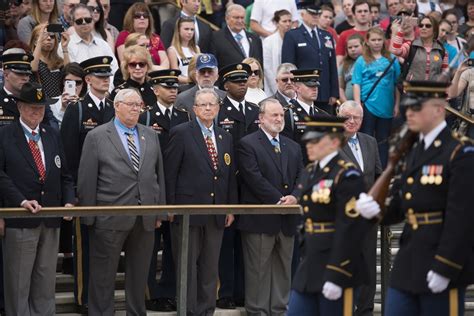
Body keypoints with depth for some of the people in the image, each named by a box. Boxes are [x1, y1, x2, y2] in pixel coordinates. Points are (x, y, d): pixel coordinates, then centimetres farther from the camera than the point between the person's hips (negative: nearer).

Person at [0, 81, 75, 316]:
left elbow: (64, 175, 15)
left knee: (46, 283, 10)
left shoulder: (52, 136, 13)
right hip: (20, 221, -5)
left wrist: (68, 201, -2)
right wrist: (21, 201, -20)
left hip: (50, 220, 5)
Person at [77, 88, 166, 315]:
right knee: (103, 276, 2)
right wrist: (89, 217, -6)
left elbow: (159, 175, 13)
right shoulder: (97, 137, -2)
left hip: (145, 219, 4)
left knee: (139, 275, 11)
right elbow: (87, 179, -4)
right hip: (110, 219, -4)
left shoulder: (151, 136, 12)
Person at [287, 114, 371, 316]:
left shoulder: (347, 175, -13)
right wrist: (304, 258, 18)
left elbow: (349, 229, -18)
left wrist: (336, 277, -21)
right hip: (309, 265, 8)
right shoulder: (311, 172, 13)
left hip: (336, 264, -8)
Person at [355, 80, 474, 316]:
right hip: (408, 262, 8)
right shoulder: (413, 153, 14)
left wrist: (444, 268, -20)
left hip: (443, 262, -8)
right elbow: (399, 205, 14)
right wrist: (376, 210, -9)